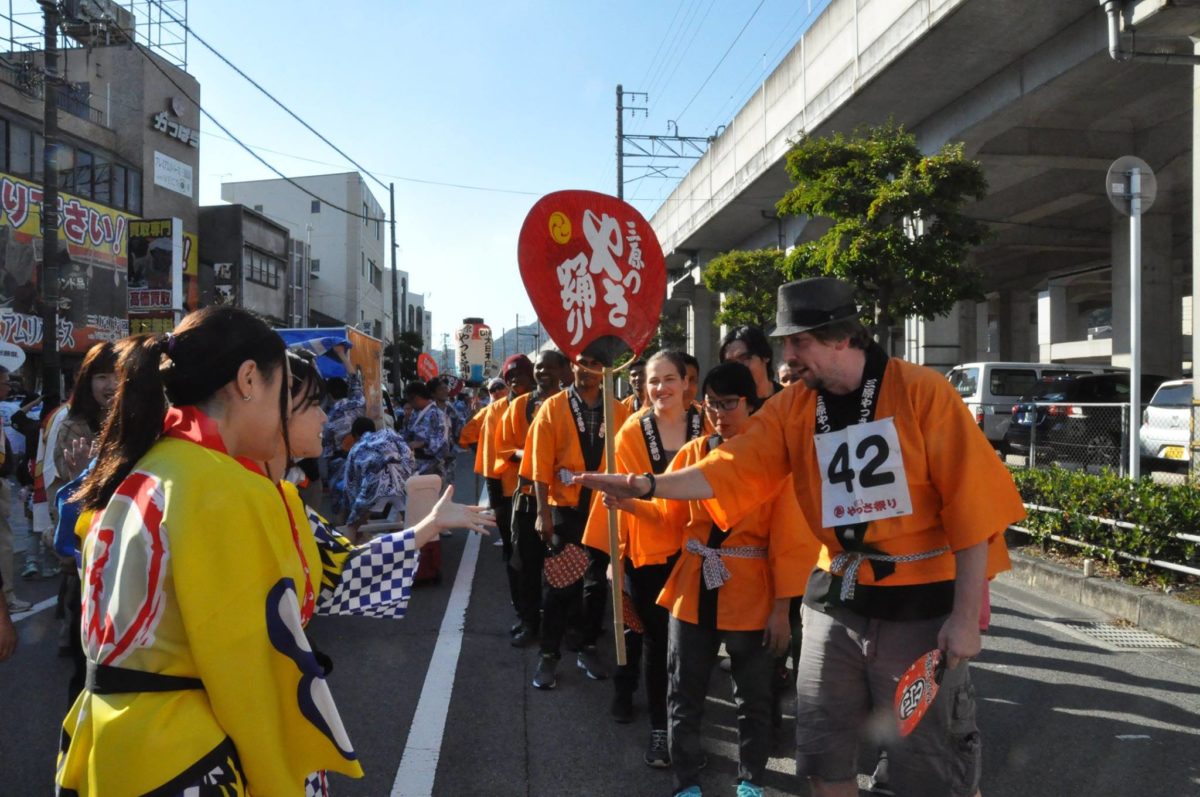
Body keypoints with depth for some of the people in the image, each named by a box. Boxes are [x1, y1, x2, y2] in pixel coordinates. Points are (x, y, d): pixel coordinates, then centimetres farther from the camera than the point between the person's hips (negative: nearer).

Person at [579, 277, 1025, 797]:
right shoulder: (791, 408, 1)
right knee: (822, 754, 16)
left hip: (921, 607, -4)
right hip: (834, 601, 5)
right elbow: (734, 468, -7)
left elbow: (970, 504, -13)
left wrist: (966, 616, -14)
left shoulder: (921, 392, -13)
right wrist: (648, 485, -20)